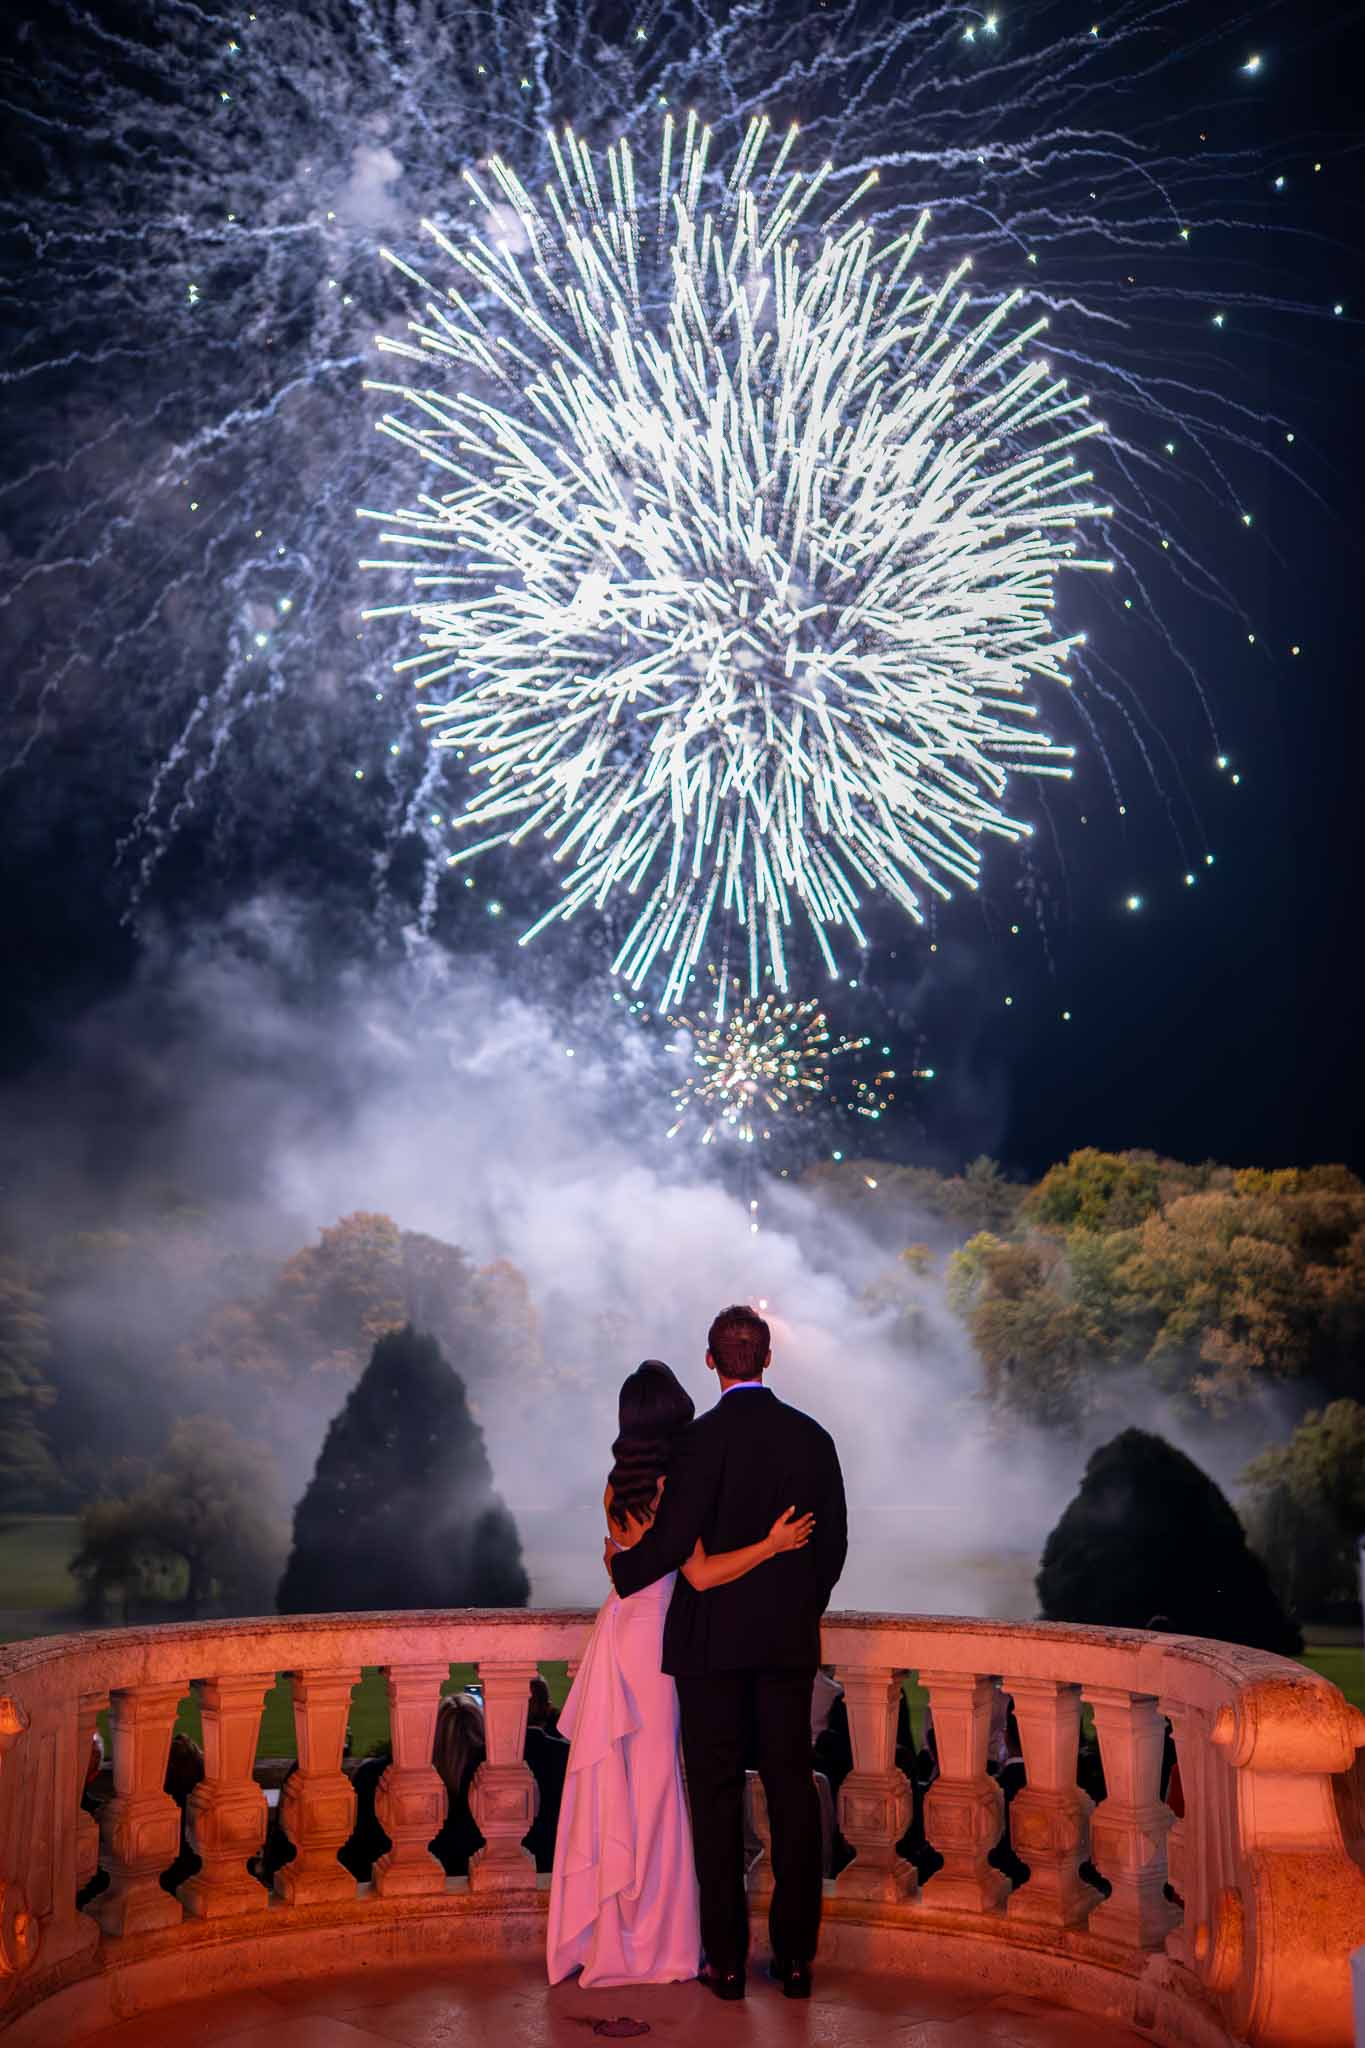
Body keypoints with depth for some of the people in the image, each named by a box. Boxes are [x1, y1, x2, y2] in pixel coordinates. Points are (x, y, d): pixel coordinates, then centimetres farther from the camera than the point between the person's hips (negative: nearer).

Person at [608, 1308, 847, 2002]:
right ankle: (796, 1956, 16)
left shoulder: (702, 1438, -14)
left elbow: (672, 1539, -16)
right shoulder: (813, 1436, 1)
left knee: (717, 1795, 6)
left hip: (711, 1639, -4)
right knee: (791, 1789, 10)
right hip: (790, 1640, 4)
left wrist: (620, 1570, 3)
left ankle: (727, 1959, 12)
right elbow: (833, 1542, 7)